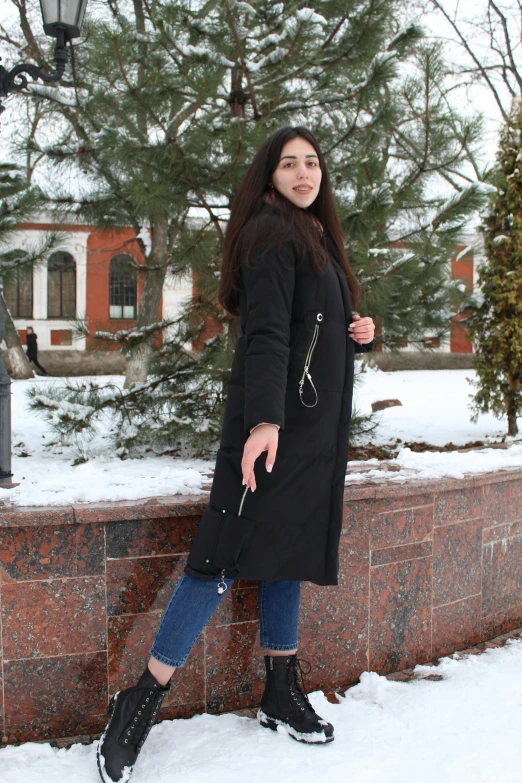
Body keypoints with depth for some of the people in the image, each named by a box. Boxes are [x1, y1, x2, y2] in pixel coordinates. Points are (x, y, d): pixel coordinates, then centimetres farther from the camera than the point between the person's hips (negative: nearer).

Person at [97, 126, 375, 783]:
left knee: (287, 549, 11)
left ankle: (283, 694, 21)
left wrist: (361, 333, 6)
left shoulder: (319, 240, 21)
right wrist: (264, 419, -31)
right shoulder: (271, 236, -8)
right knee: (232, 555, -12)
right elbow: (265, 334, -20)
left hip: (315, 425, 9)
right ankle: (141, 703, -6)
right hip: (274, 423, -9)